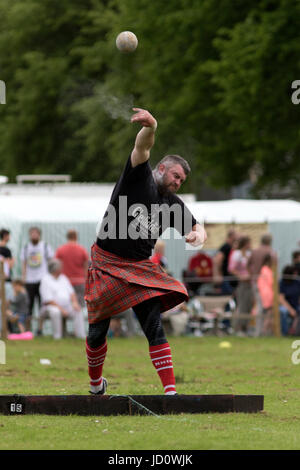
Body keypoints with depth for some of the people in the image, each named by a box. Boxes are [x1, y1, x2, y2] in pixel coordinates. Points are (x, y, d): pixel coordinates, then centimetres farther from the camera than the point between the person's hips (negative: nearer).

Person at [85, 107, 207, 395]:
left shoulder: (173, 204, 8)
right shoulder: (140, 177, -6)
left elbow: (196, 229, 18)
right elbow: (142, 148, -25)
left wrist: (197, 236, -9)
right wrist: (150, 126, -46)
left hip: (140, 269, 3)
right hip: (107, 264, -3)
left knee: (154, 327, -12)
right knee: (98, 332, 4)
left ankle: (170, 391, -18)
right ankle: (96, 383, 30)